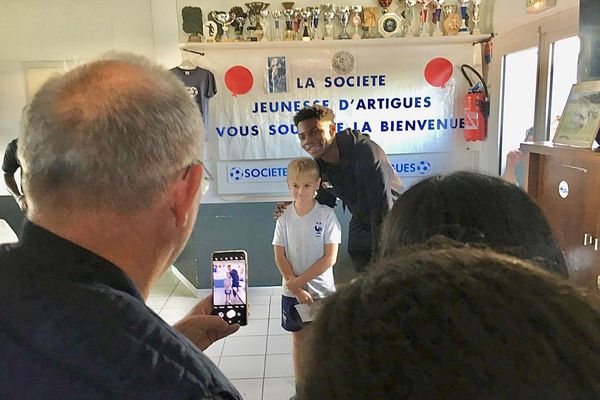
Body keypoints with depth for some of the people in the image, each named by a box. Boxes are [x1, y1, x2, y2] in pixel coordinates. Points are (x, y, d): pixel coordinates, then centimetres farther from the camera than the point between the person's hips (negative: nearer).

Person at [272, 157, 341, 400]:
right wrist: (297, 289, -11)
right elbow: (280, 257, -3)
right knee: (299, 338, 15)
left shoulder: (327, 215, -11)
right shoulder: (285, 217, -4)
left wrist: (299, 281, -15)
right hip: (293, 291, 2)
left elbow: (330, 258, -13)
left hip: (322, 290, -2)